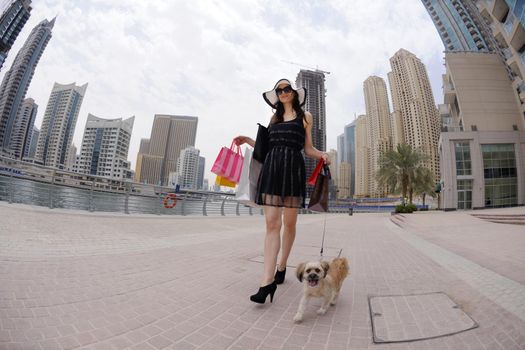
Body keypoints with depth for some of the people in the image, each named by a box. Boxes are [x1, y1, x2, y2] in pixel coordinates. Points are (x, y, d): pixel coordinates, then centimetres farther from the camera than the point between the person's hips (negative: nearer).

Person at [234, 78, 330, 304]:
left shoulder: (305, 117, 15)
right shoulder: (274, 117, 22)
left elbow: (308, 149, 12)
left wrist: (322, 155, -7)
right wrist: (249, 141, 9)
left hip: (293, 169, -1)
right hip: (271, 167, 2)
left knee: (289, 223, 3)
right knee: (272, 223, -8)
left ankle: (281, 267, 25)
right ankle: (268, 281, -9)